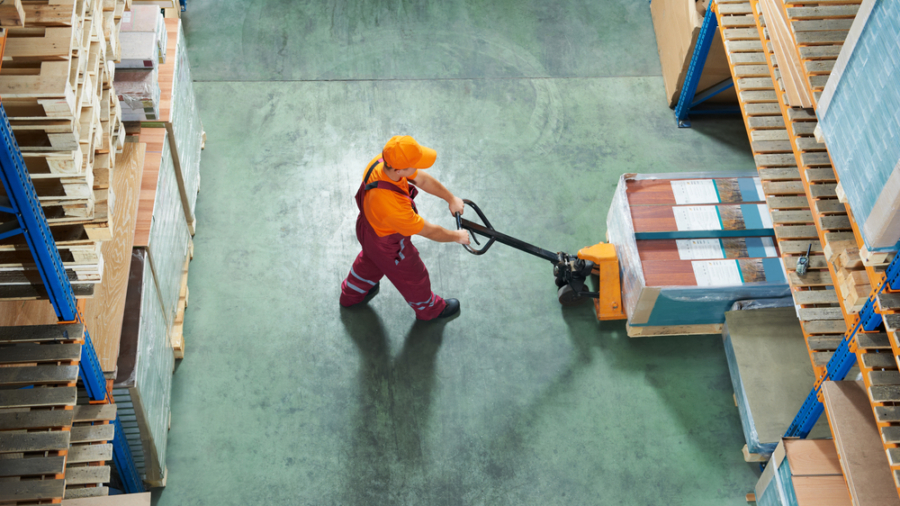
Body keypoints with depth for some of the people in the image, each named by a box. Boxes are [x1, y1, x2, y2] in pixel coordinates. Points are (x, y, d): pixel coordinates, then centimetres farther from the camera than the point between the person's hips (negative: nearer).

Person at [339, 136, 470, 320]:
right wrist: (457, 236, -14)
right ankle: (429, 308, 57)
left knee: (369, 260, 38)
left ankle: (351, 294, 68)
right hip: (388, 246, -7)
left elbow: (423, 180, -10)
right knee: (413, 278, 25)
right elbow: (428, 231, -31)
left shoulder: (381, 162, -28)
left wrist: (451, 198, -1)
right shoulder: (393, 206, -49)